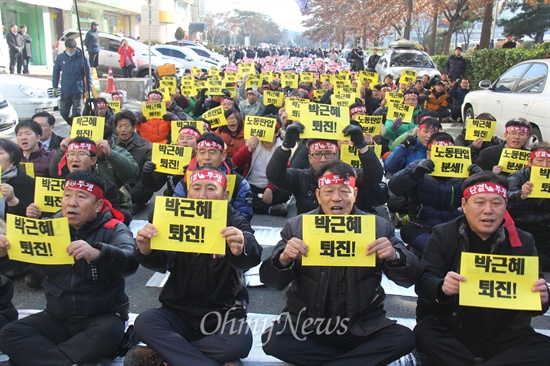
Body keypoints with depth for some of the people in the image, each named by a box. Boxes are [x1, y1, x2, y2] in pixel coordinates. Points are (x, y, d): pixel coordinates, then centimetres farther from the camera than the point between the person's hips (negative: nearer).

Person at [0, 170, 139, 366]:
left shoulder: (113, 230, -9)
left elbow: (130, 262, -29)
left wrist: (97, 253, -50)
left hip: (103, 317, -4)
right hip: (57, 318, 4)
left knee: (107, 333, -34)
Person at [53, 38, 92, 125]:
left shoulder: (82, 58, -7)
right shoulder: (60, 57, 2)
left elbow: (88, 74, -2)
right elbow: (56, 72, 12)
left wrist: (88, 89, -6)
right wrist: (55, 86, 10)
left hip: (78, 91, -4)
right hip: (65, 91, 4)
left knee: (77, 113, -3)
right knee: (63, 112, 10)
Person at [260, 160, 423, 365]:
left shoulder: (379, 227, -2)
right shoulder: (296, 227, -3)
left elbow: (411, 278, -4)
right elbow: (272, 283, -4)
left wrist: (395, 257, -26)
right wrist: (283, 259, -27)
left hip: (362, 326, 0)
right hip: (306, 322, 0)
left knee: (404, 339, -23)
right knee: (272, 340, -25)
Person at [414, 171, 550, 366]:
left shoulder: (523, 242, 2)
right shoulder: (443, 235, -2)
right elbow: (423, 281, -12)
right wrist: (442, 288, -36)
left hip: (504, 334, 3)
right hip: (450, 329, -2)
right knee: (424, 333, -31)